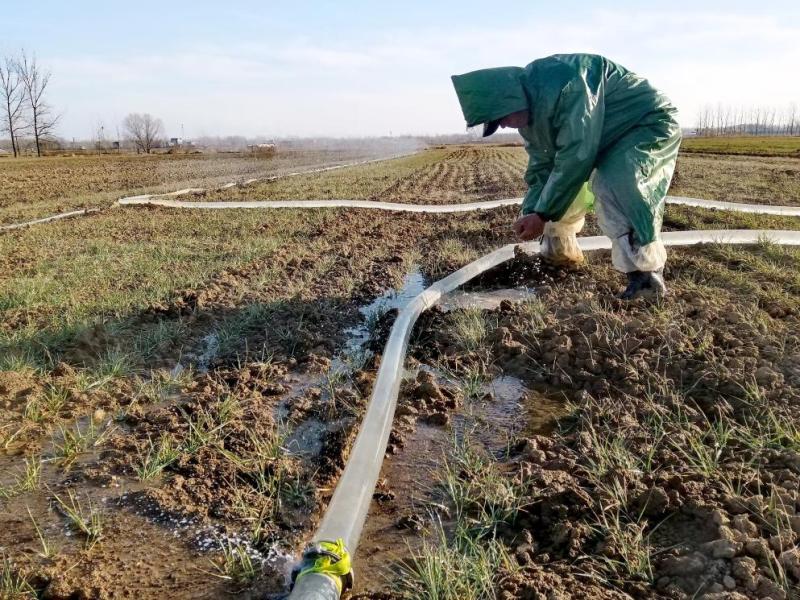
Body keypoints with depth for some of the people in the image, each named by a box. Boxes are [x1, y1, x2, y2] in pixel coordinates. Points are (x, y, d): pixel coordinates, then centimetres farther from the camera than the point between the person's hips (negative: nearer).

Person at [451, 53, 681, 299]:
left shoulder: (563, 82, -34)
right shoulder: (530, 109, -3)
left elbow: (576, 156, -36)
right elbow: (541, 167, 3)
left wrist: (543, 214, -31)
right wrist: (531, 212, -9)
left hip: (649, 123, -9)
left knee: (613, 181, -33)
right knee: (558, 183, 7)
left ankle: (646, 272, -27)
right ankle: (560, 252, 23)